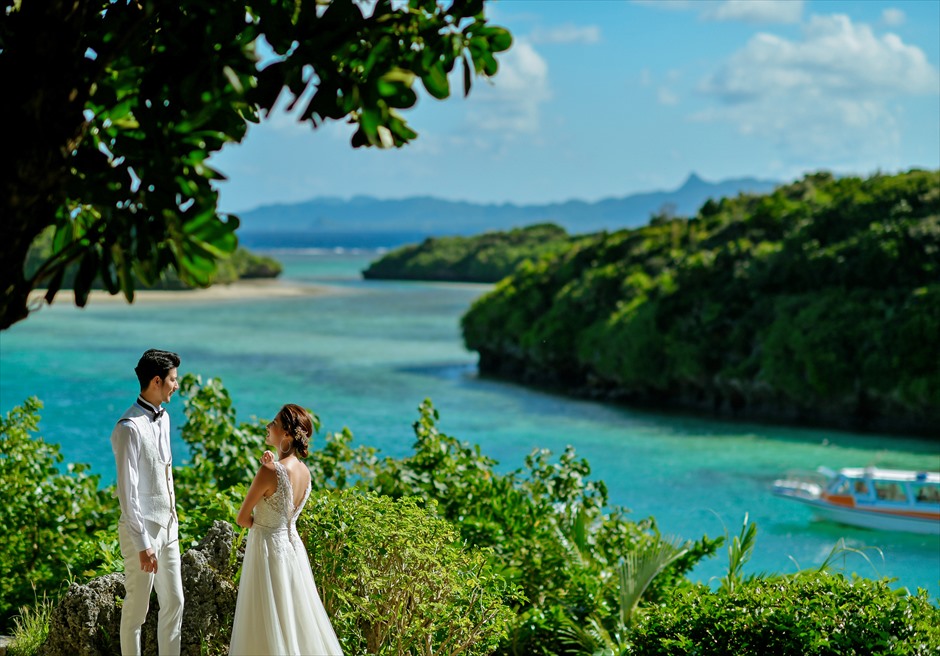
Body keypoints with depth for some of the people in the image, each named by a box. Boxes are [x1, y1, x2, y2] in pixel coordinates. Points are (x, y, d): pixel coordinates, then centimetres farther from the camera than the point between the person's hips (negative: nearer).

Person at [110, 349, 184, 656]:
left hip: (168, 526, 8)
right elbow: (127, 491, -21)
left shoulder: (163, 417, 8)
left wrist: (173, 517, 17)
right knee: (137, 608, 3)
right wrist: (142, 544, -21)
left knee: (174, 602, 13)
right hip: (143, 528, -8)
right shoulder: (130, 427, -19)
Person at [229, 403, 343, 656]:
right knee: (296, 619, 18)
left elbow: (243, 518, -13)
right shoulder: (304, 471, 0)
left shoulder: (270, 471, -22)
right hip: (292, 546, 8)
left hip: (268, 549, -8)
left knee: (270, 625, 5)